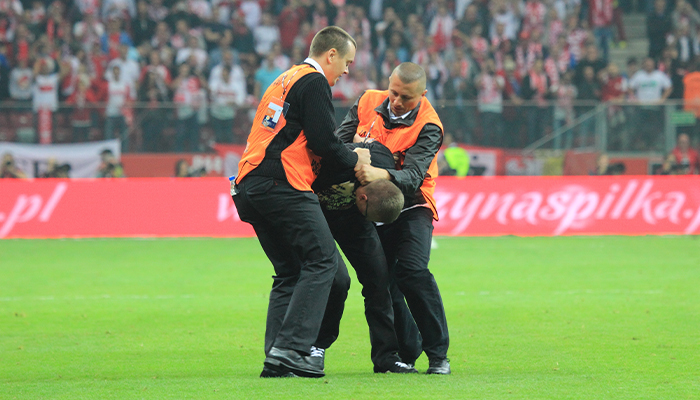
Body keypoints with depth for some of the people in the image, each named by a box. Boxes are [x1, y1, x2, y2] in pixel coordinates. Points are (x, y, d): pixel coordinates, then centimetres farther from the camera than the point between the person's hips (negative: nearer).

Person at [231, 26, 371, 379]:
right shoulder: (313, 82, -3)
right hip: (283, 187, -10)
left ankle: (276, 359, 1)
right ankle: (289, 348, -19)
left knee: (289, 272, 11)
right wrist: (353, 159, 6)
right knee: (322, 260, -9)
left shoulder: (285, 81, 27)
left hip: (250, 188, 10)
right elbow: (322, 142, -11)